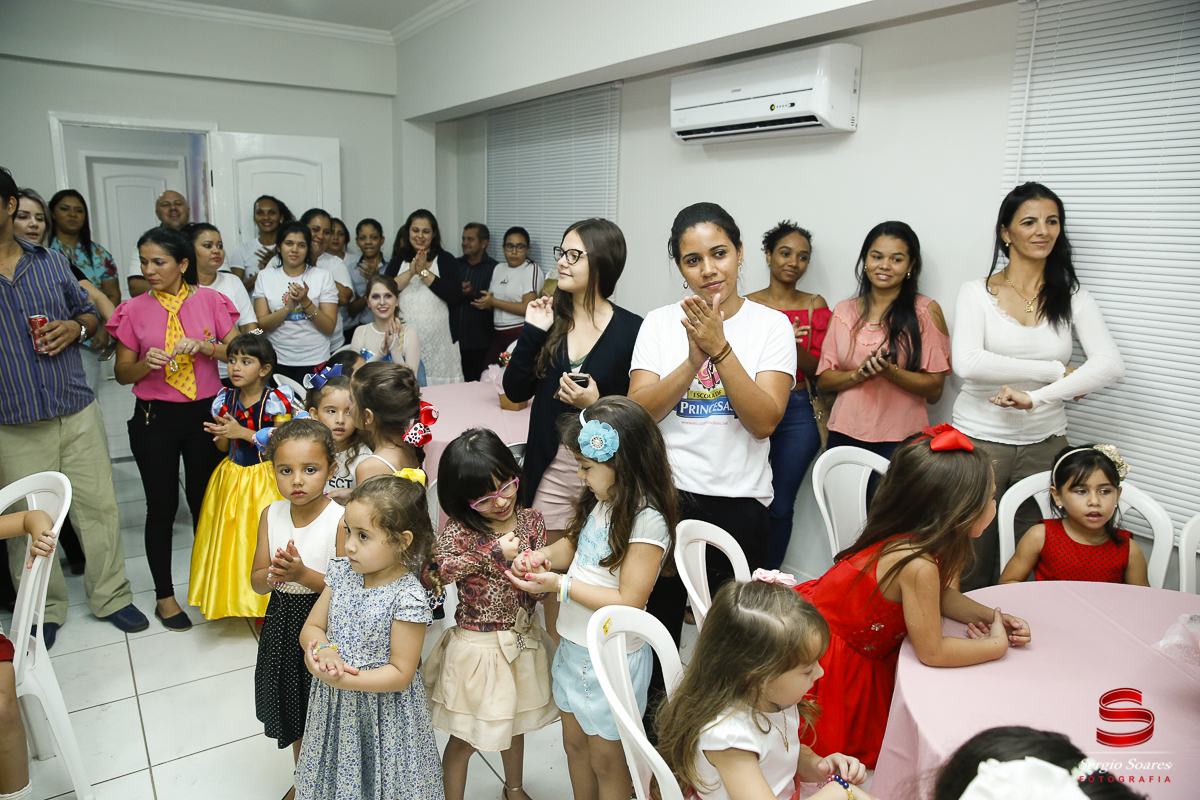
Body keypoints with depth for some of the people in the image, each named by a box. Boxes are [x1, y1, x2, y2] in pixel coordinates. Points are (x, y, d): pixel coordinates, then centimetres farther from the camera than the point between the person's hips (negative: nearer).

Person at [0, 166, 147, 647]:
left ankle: (110, 597, 25)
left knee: (99, 506, 8)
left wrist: (75, 327, -4)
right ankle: (43, 612, 28)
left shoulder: (51, 262, 8)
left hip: (78, 412, 2)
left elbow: (89, 313, 18)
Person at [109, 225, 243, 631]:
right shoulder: (134, 310, 1)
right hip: (155, 418, 0)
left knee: (205, 502, 10)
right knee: (162, 506, 7)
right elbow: (122, 373, 5)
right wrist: (146, 363, -16)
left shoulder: (210, 300, 0)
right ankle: (164, 595, 22)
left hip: (204, 412, 0)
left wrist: (205, 347, -18)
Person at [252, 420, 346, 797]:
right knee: (295, 712, 24)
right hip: (283, 627, 5)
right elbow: (257, 582, 0)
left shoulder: (340, 520, -20)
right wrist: (276, 573, -22)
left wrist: (303, 574, -29)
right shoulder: (271, 515, -4)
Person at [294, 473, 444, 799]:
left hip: (382, 711, -5)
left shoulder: (407, 597, -25)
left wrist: (341, 680, -27)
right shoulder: (341, 572, -6)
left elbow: (400, 674, -21)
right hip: (333, 710, 5)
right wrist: (325, 650, -20)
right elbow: (311, 628, 2)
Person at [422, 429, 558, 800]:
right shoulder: (460, 529, -15)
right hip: (477, 647, -4)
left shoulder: (531, 520, -5)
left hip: (522, 640, 4)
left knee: (514, 723, 26)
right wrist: (496, 555, -28)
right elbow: (438, 569, -31)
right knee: (465, 737, 10)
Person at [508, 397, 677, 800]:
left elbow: (628, 603, -27)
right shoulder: (600, 502, -1)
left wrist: (559, 585, -25)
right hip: (574, 646, 8)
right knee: (574, 744, 26)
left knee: (606, 760, 14)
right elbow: (573, 543, 13)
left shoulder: (648, 520, -26)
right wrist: (542, 556, -8)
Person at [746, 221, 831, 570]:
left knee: (780, 507, 3)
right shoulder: (747, 305, 5)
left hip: (797, 414, 1)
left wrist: (793, 345, -18)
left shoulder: (816, 305, 7)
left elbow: (819, 368, 2)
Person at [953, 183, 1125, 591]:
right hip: (980, 440, -2)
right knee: (972, 566, 3)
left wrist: (1035, 397, -22)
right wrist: (1058, 371, -13)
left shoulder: (1073, 298, 7)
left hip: (1044, 444, 2)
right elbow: (967, 363, -17)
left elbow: (1111, 364, -9)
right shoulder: (976, 293, 0)